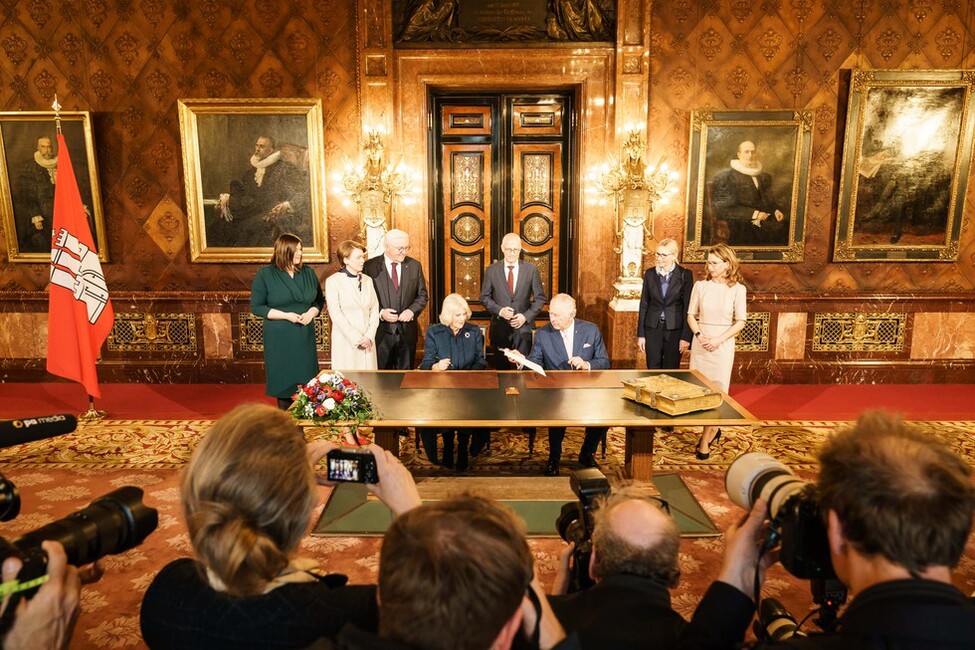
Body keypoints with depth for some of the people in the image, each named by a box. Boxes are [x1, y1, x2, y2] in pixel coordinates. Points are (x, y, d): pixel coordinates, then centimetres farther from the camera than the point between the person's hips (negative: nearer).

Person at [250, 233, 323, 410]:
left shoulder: (308, 273, 7)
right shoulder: (265, 275, -4)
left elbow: (319, 300, 15)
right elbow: (256, 307, -5)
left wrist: (312, 312, -7)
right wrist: (285, 315, -15)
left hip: (305, 337, 3)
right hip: (279, 338, -3)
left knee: (306, 382, 2)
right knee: (284, 381, 3)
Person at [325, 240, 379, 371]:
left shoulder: (367, 280, 11)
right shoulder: (333, 281, -4)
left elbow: (374, 309, 7)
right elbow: (335, 314, -10)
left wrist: (369, 336, -6)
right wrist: (356, 338, -12)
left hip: (367, 340, 4)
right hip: (346, 340, -4)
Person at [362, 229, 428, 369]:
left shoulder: (414, 266, 5)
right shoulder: (370, 266, -4)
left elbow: (422, 295, 9)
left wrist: (412, 311, -9)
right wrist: (380, 313, -16)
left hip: (407, 331, 2)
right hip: (381, 331, -2)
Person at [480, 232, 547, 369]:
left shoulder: (531, 269, 1)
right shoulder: (491, 270, 2)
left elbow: (540, 298, 4)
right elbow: (484, 297, 6)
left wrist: (526, 316, -9)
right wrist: (499, 310, -12)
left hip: (523, 325, -1)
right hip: (499, 327, 1)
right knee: (501, 367, 8)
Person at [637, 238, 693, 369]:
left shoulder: (685, 275, -4)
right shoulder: (650, 274, 3)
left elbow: (688, 307, -4)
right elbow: (644, 304, 5)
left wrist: (686, 336, -7)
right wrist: (640, 334, 3)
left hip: (674, 330, -2)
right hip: (653, 329, 2)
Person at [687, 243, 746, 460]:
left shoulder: (737, 289, -4)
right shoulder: (700, 285, 1)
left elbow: (740, 322, -4)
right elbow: (691, 315, 4)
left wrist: (719, 340, -14)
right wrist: (699, 335, -12)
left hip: (722, 344, -2)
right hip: (700, 343, 3)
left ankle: (705, 440, 6)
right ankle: (713, 430, 26)